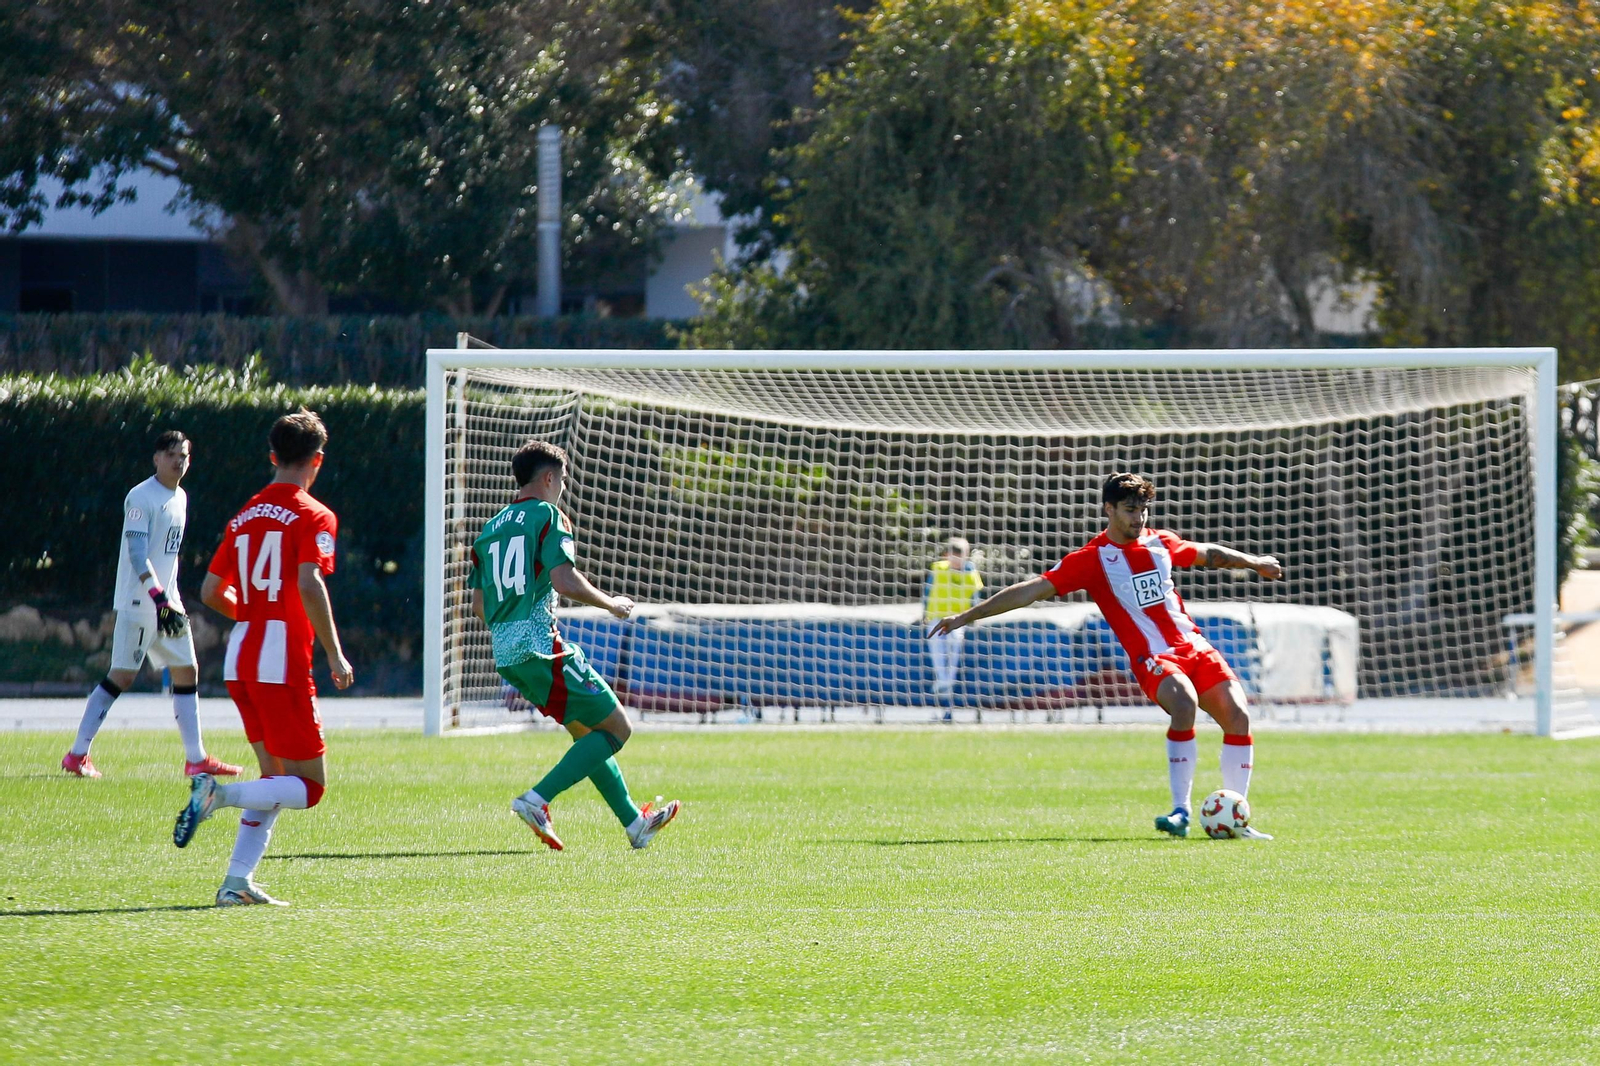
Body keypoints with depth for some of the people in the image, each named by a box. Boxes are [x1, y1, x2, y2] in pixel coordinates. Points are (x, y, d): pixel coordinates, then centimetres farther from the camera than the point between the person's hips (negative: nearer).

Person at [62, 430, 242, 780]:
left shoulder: (180, 498, 14)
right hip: (139, 603, -8)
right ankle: (77, 754, -4)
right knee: (122, 675, -9)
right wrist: (159, 598, -28)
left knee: (186, 672, 7)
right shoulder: (141, 497, -12)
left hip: (167, 601, 8)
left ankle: (196, 758, 12)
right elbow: (137, 554, -20)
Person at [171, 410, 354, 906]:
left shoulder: (245, 516, 14)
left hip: (240, 660, 7)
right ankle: (219, 793, -24)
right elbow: (310, 586, -20)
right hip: (283, 663, -7)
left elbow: (211, 592, 16)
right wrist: (335, 656, -15)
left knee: (276, 778, 16)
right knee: (308, 785, -2)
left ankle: (238, 881, 5)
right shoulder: (313, 516, -6)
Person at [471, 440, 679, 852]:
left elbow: (478, 605, 16)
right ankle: (537, 800, -14)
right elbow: (565, 580, -18)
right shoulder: (548, 516, -5)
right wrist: (611, 604, -2)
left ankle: (634, 822, 25)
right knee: (617, 728, -2)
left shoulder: (489, 529, 16)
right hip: (543, 648, -8)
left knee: (589, 733, 21)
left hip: (506, 654, 8)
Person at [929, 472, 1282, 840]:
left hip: (1195, 646, 6)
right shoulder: (1092, 558, -3)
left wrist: (1254, 562, 42)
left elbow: (1207, 554, 32)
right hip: (1152, 657, -6)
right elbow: (1033, 590, -7)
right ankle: (1180, 812, -29)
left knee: (1237, 716, -9)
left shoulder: (1160, 543, 12)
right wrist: (969, 615, -12)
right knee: (1184, 703, -34)